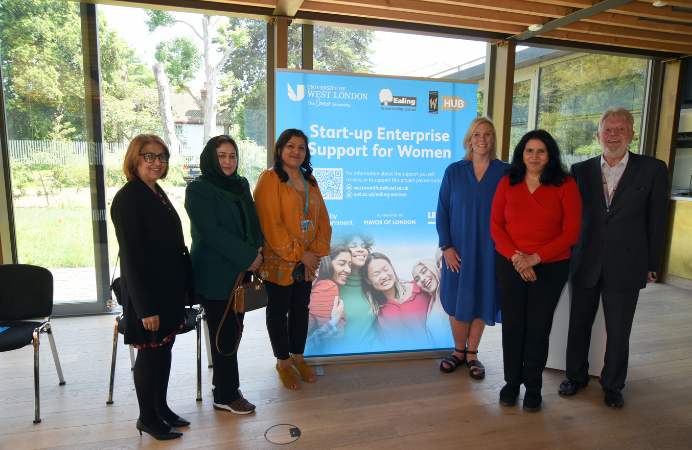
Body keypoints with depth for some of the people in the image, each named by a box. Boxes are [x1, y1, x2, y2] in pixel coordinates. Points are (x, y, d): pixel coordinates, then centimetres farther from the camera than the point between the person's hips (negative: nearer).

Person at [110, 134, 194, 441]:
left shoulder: (158, 193, 10)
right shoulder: (128, 197, -17)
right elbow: (131, 255, -21)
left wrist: (186, 286, 14)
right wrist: (146, 307, -21)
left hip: (170, 289, 8)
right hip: (147, 294, -8)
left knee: (165, 349, 17)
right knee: (150, 354, 6)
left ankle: (161, 408, 33)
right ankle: (147, 418, 25)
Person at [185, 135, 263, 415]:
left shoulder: (241, 185, 13)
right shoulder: (198, 189, -8)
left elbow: (253, 222, 16)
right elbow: (210, 231, -17)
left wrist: (257, 251, -3)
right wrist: (248, 256, -17)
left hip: (241, 271, 7)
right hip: (215, 274, -6)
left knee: (233, 329, 12)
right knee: (224, 333, 0)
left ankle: (222, 380, 31)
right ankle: (226, 396, 14)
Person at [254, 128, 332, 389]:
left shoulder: (310, 182, 11)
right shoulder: (269, 179, -9)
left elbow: (323, 219, 9)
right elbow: (271, 224, -16)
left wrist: (316, 252, -5)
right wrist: (299, 253, -15)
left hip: (307, 262, 6)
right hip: (278, 261, -6)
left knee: (301, 308, 15)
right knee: (278, 310, 8)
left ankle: (298, 357, 32)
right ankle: (283, 362, 25)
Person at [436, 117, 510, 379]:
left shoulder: (505, 172, -1)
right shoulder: (454, 171, 2)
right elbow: (442, 211, 2)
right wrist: (446, 246, -5)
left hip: (489, 251, -1)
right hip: (458, 250, 1)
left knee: (481, 301, 8)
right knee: (457, 301, 7)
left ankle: (472, 354, 26)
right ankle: (459, 351, 28)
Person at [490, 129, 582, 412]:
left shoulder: (565, 185, -2)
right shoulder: (507, 184, 4)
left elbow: (571, 232, -5)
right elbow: (496, 225, 2)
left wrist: (536, 257, -14)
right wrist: (515, 256, -12)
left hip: (550, 267, -1)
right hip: (510, 265, 2)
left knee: (538, 327, 6)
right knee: (512, 324, 7)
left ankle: (533, 387, 24)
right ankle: (511, 382, 25)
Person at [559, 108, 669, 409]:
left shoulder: (653, 170, -2)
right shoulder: (581, 170, 2)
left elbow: (657, 221, 0)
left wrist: (652, 265, 1)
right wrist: (569, 255, 2)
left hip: (626, 267, -1)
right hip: (585, 264, 2)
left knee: (619, 333, 11)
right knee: (579, 325, 13)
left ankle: (613, 384, 34)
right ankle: (576, 376, 35)